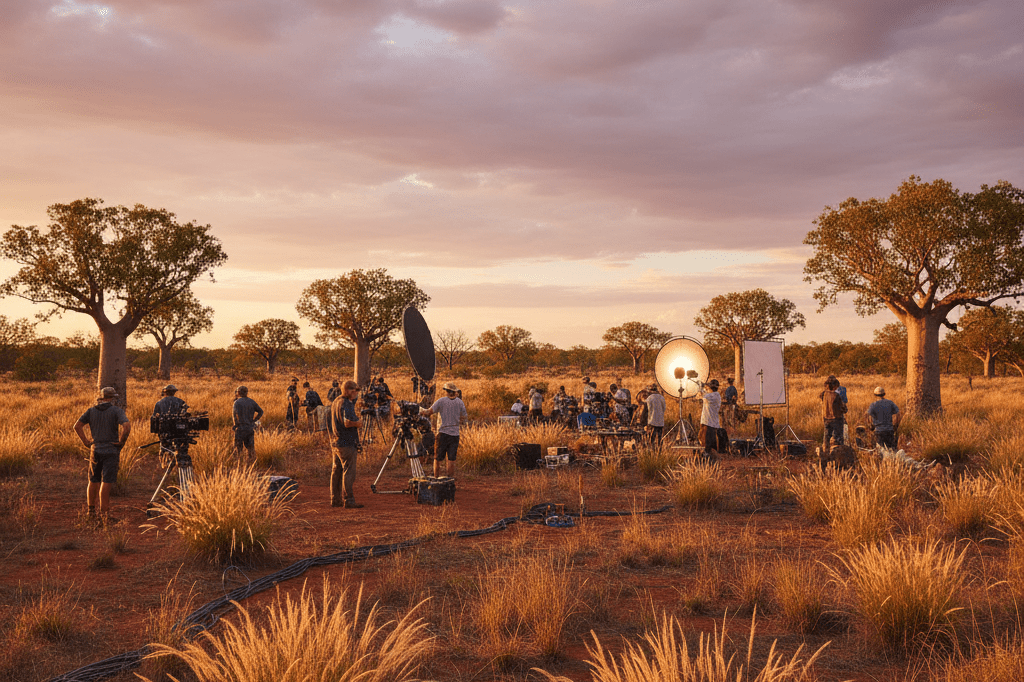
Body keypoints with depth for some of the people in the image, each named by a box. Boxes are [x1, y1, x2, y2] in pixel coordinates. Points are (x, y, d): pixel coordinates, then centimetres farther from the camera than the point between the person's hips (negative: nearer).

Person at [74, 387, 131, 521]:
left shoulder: (91, 411, 6)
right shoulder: (116, 411, -7)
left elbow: (77, 426, 2)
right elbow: (127, 426, -22)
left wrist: (86, 442, 6)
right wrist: (121, 442, -10)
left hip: (95, 450, 4)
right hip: (111, 451, -4)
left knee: (93, 481, 15)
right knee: (106, 482, -3)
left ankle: (91, 510, 24)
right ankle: (103, 512, -3)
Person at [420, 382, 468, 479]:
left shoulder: (441, 401, -5)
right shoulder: (460, 402, 2)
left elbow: (428, 412, -7)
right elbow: (463, 418, 3)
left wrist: (421, 411, 11)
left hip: (443, 433, -2)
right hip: (455, 434, 2)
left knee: (438, 459, 7)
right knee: (451, 460, 4)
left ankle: (435, 479, 11)